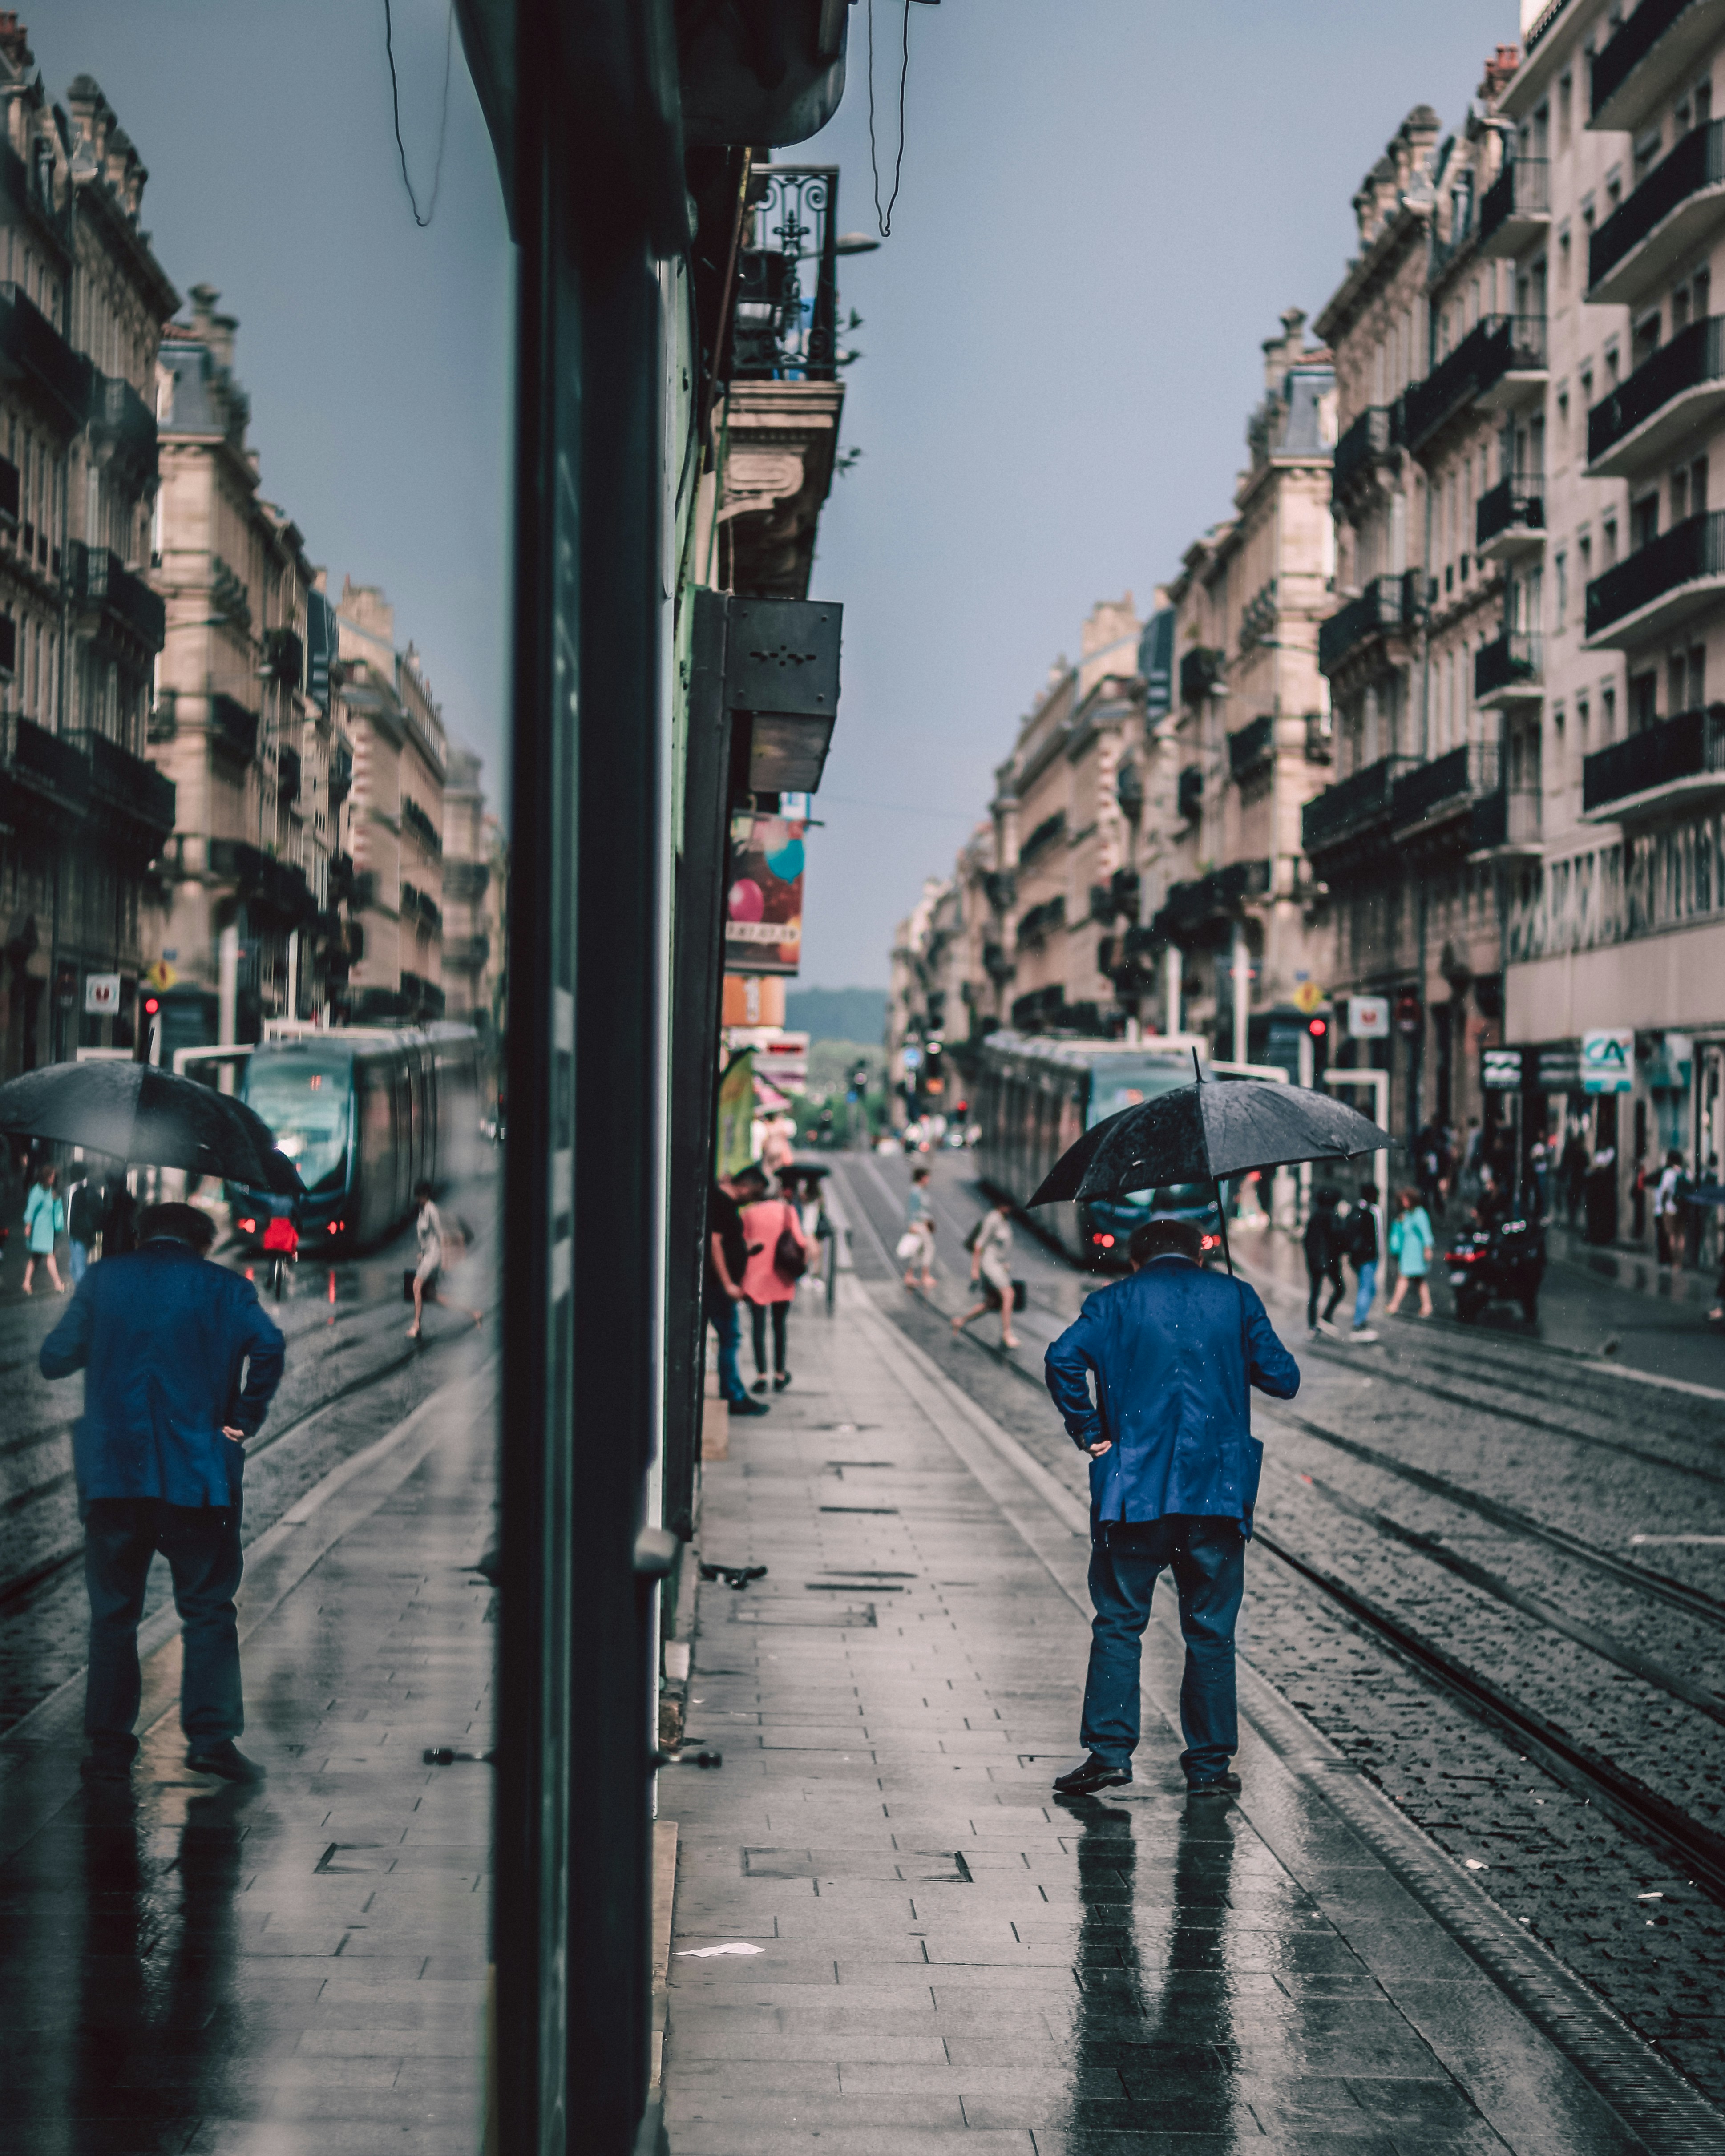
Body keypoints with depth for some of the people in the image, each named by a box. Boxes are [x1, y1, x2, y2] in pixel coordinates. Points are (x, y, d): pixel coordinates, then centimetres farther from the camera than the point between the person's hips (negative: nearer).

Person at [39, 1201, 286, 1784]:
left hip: (111, 1473, 1)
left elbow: (54, 1358, 3)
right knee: (208, 1609, 8)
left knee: (112, 1614, 11)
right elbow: (266, 1345, -15)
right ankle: (211, 1736, -1)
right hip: (197, 1473, -1)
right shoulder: (223, 1287, 2)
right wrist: (243, 1420, -5)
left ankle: (109, 1746, 10)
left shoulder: (102, 1279, 5)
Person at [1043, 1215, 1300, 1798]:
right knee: (1211, 1631, 9)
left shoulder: (1117, 1300, 5)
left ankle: (1109, 1750, 0)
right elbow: (1283, 1380, 5)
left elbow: (1064, 1357, -12)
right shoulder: (1235, 1297, 8)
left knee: (1119, 1623, 7)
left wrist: (1088, 1433, -3)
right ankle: (1210, 1763, 11)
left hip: (1135, 1488, -1)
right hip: (1218, 1491, 1)